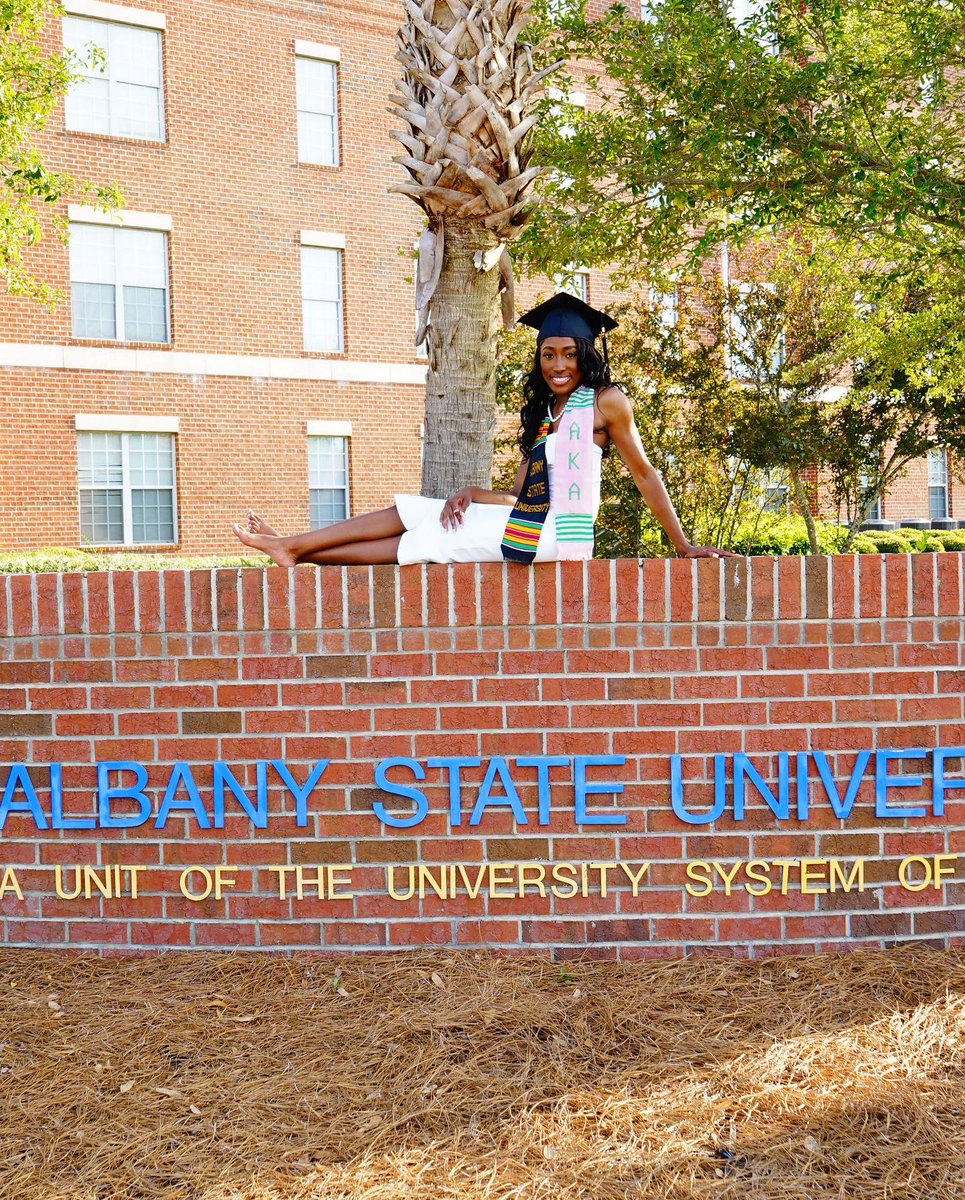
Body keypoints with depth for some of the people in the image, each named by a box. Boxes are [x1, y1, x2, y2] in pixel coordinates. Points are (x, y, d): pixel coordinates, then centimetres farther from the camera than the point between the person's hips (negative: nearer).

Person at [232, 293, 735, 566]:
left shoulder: (605, 402, -2)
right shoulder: (541, 415, 19)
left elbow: (645, 474, 0)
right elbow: (520, 496, 14)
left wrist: (683, 545, -2)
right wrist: (471, 494, -4)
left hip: (557, 534, -7)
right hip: (526, 523, 7)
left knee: (420, 540, -4)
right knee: (412, 513, 3)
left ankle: (295, 549, 4)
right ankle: (292, 547, 6)